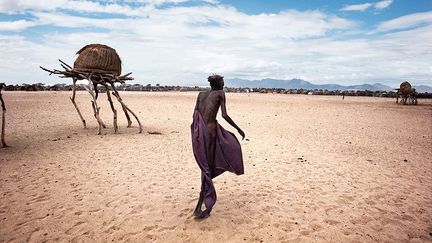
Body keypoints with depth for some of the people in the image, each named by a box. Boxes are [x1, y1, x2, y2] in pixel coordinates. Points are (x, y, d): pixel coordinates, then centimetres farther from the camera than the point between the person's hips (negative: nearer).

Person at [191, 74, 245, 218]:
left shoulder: (201, 94, 18)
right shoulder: (220, 93, 6)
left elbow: (195, 114, 10)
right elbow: (224, 115, -4)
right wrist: (239, 129, 4)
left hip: (198, 130, 6)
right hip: (210, 130, -5)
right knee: (208, 169, 2)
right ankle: (200, 207, 3)